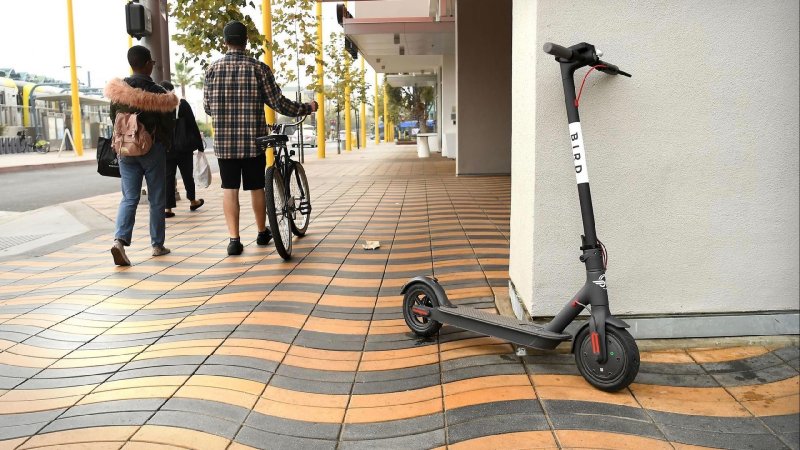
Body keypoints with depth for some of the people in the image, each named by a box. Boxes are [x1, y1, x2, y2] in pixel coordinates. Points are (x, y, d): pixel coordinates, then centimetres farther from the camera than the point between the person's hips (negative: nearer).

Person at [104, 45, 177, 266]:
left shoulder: (117, 90, 1)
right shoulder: (157, 93, -11)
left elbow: (114, 120, 9)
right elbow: (168, 124, -4)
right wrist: (166, 146, 13)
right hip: (153, 150, -3)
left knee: (129, 198, 5)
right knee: (157, 199, 8)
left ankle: (120, 240, -15)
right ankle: (157, 245, 15)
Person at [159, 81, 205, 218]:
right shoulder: (182, 103, -6)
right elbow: (193, 125, -6)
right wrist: (199, 145, 0)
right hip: (183, 148, -1)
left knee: (168, 177, 5)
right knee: (187, 174, 14)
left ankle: (168, 208, 2)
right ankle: (193, 201, 29)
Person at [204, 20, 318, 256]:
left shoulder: (213, 69, 0)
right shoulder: (259, 68, -5)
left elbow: (207, 107, 6)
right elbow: (278, 103, -6)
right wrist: (307, 108, 8)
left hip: (224, 142, 1)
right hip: (253, 141, -1)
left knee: (229, 189, 6)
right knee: (256, 188, 12)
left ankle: (234, 239, 1)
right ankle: (262, 233, 28)